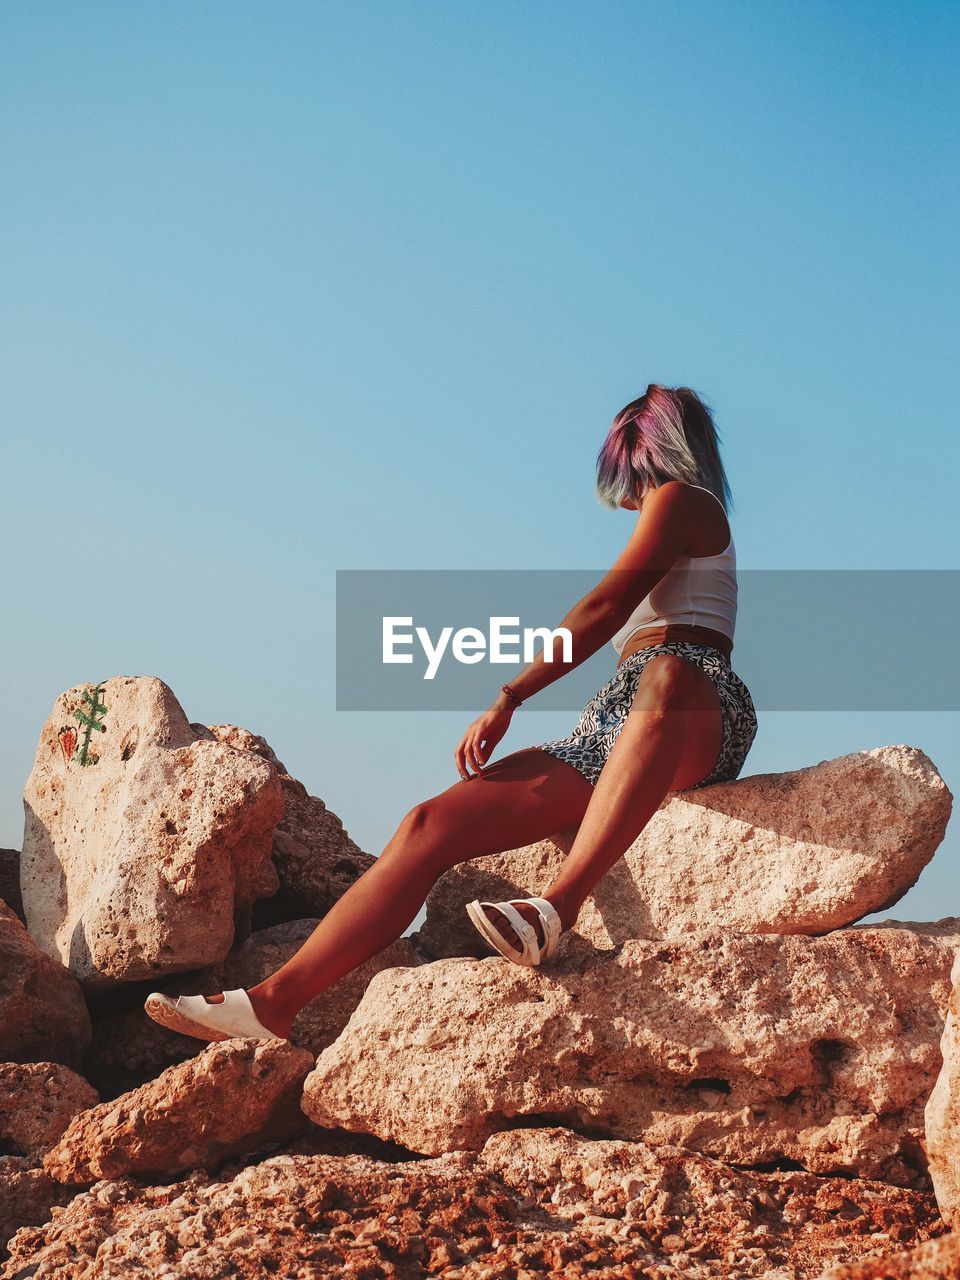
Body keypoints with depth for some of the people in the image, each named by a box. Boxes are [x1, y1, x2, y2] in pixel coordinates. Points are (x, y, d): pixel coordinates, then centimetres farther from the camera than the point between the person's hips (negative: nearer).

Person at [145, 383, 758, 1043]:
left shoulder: (679, 499, 10)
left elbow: (607, 608, -3)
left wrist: (509, 698, -6)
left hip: (699, 717, -7)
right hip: (609, 729, 8)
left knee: (667, 674, -44)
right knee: (432, 825, -11)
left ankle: (558, 909, -57)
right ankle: (274, 1000, -21)